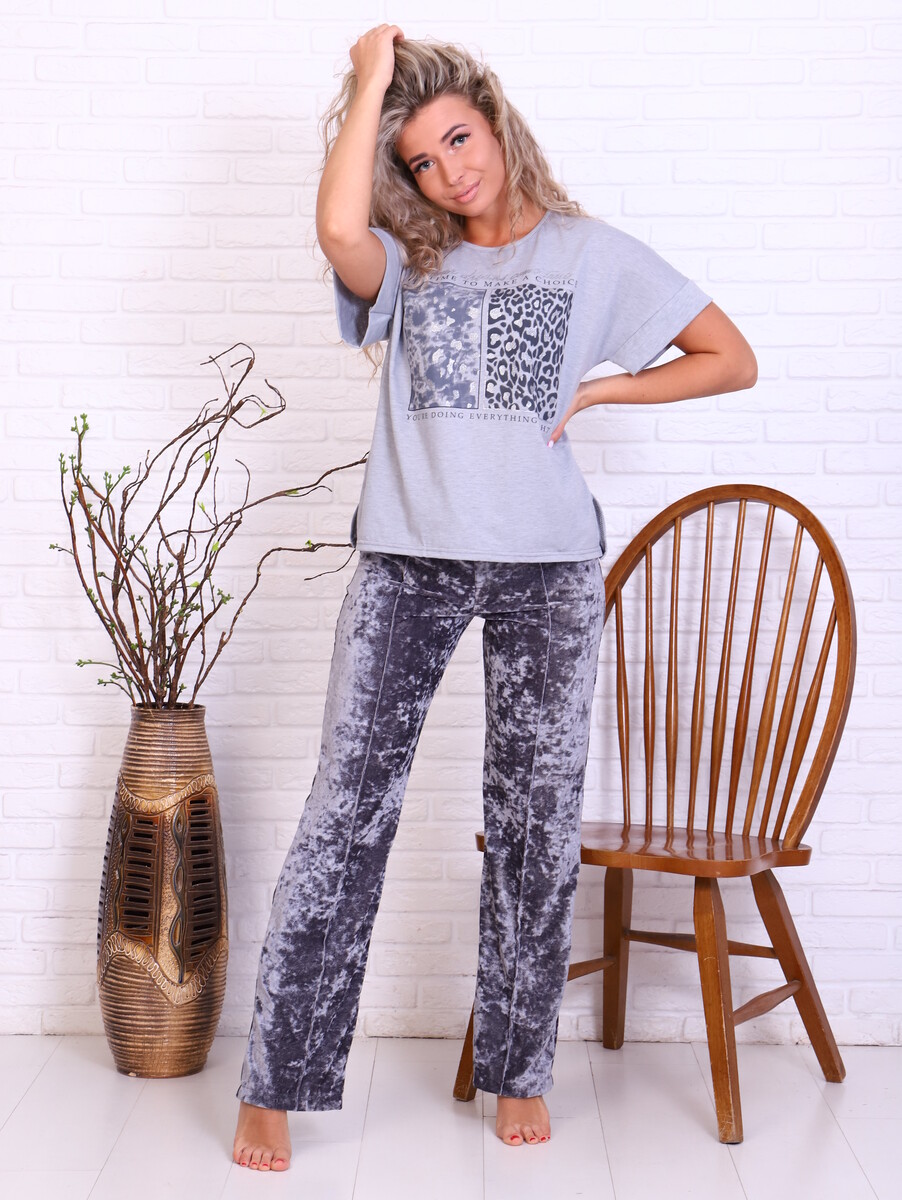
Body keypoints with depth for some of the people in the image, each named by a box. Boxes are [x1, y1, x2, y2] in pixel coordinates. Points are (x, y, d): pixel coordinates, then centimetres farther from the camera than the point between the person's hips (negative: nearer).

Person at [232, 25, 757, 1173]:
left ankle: (518, 1068, 21)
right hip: (408, 560, 0)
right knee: (346, 813, -4)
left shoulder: (590, 253, 10)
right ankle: (275, 1083, 6)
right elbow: (339, 230, -16)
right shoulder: (408, 260, 10)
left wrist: (591, 393, 2)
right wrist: (370, 79, -5)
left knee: (536, 821, 5)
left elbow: (731, 360, 10)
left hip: (546, 567, 0)